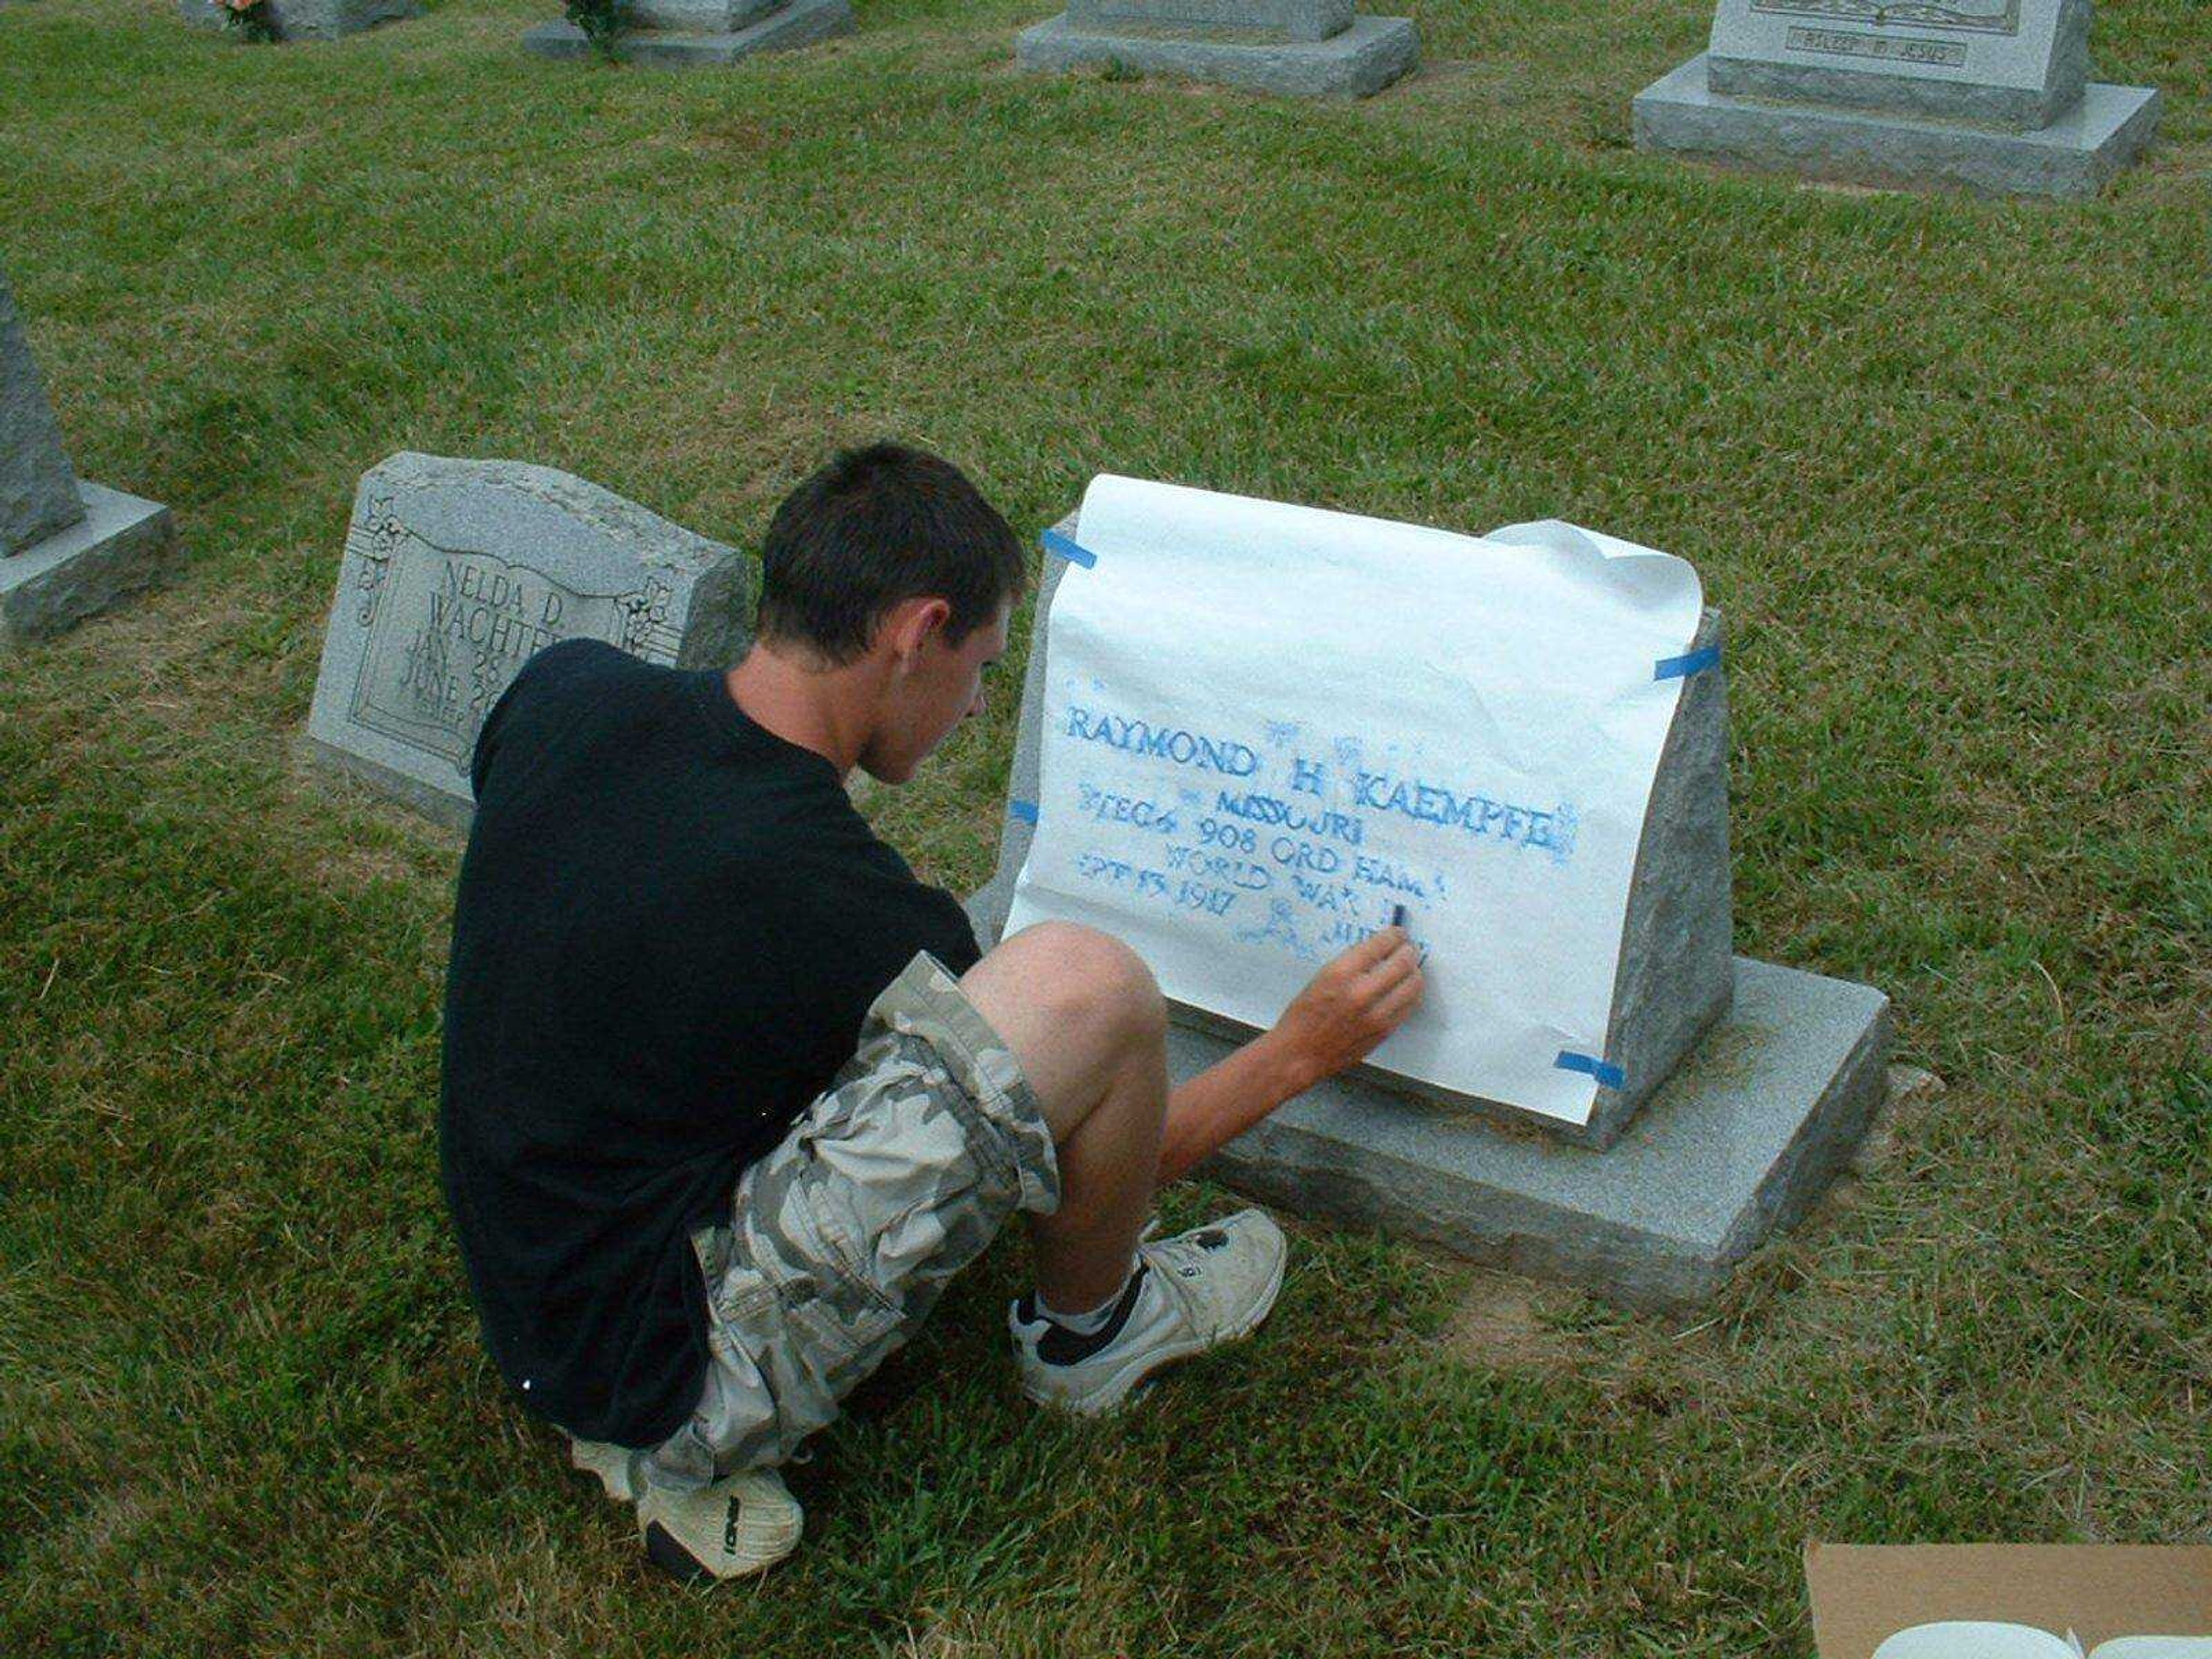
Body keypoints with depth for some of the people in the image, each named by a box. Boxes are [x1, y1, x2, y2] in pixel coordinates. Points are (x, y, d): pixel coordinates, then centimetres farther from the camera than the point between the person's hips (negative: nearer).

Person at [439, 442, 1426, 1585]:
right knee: (1083, 986, -20)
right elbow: (1089, 1146, -4)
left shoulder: (562, 690, -5)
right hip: (668, 1372, -8)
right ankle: (1088, 1334, 13)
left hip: (522, 1306, 8)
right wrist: (1301, 1052, 8)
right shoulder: (846, 913, -22)